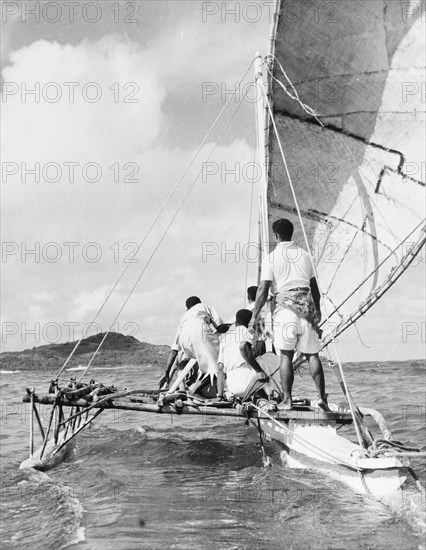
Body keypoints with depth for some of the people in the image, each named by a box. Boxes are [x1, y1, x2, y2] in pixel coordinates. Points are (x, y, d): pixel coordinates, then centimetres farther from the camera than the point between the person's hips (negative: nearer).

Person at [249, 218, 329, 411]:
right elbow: (314, 286, 16)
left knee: (286, 356, 5)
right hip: (307, 307, 3)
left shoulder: (271, 258, -2)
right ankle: (322, 397, 2)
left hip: (286, 308, -3)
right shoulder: (304, 255, 10)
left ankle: (287, 400, 4)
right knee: (312, 355, 7)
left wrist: (255, 315, 1)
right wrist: (317, 309, 29)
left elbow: (263, 290, -6)